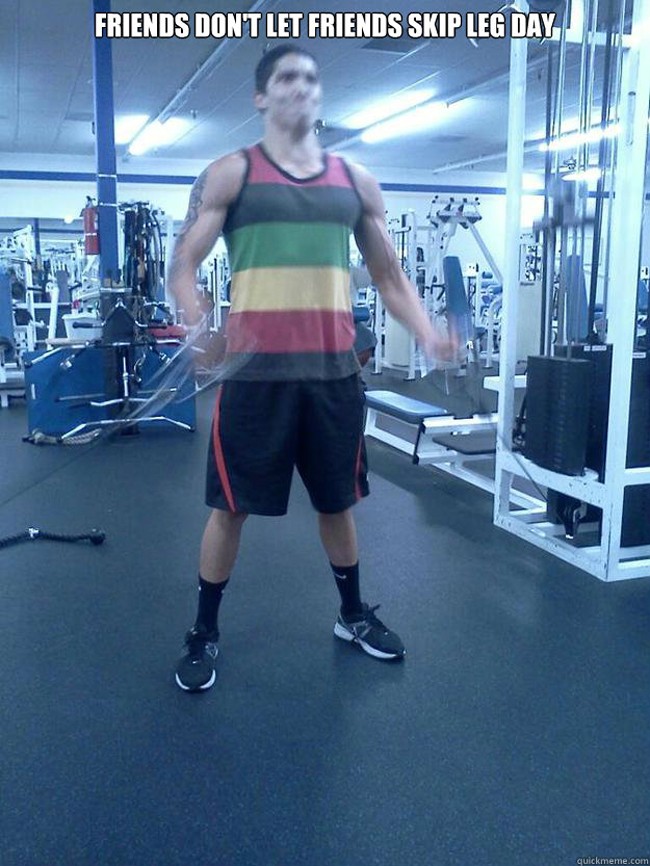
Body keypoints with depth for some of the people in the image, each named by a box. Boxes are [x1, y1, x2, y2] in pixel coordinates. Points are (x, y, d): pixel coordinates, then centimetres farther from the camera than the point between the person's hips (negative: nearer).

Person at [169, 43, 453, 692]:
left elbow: (388, 275, 15)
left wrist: (427, 335, -1)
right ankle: (204, 634, 24)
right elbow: (182, 267, -2)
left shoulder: (356, 181, 11)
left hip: (334, 368, 3)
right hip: (257, 369, -3)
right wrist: (198, 327, -21)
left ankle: (352, 614, 36)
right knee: (231, 507, 5)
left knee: (337, 501, 15)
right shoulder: (230, 174, 2)